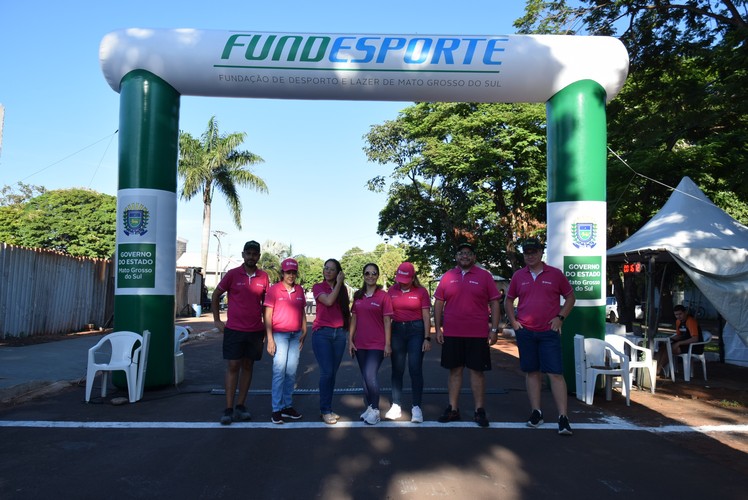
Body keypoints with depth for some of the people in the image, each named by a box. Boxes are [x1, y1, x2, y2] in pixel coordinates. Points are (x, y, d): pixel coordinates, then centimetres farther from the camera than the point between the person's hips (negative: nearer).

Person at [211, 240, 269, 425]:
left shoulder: (263, 276, 3)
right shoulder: (232, 274, -3)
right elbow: (216, 295, 7)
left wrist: (266, 324, 10)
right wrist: (217, 320, 4)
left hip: (255, 330, 3)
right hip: (234, 329, -2)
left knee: (247, 366, 8)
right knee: (233, 367, -1)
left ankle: (240, 406, 18)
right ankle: (228, 409, 5)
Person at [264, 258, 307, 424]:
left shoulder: (299, 290, 9)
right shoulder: (274, 289, -4)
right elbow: (268, 315, -5)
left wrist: (304, 333, 5)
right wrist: (270, 339, -10)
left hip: (296, 336, 4)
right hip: (279, 334, -4)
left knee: (291, 372, 7)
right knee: (279, 371, -7)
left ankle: (287, 406, 16)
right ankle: (276, 409, -1)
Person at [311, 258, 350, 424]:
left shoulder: (343, 289, 13)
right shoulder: (318, 287, 3)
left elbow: (346, 311, 15)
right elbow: (328, 301, -15)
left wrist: (350, 331, 7)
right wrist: (339, 283, -7)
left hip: (339, 333, 4)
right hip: (322, 333, -4)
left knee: (333, 373, 5)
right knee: (327, 372, -10)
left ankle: (327, 408, 14)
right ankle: (325, 410, 0)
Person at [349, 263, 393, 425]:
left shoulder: (383, 296, -4)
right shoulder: (358, 296, 9)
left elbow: (387, 321, -5)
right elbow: (354, 319, 11)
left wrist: (388, 344, -8)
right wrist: (350, 340, 6)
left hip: (377, 344, -5)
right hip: (360, 343, 5)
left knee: (370, 375, -13)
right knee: (365, 377, 11)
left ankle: (375, 410, 1)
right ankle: (369, 407, 23)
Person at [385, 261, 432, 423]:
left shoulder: (421, 291, -4)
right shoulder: (392, 291, 3)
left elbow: (426, 316, -2)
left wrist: (427, 338, -7)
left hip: (416, 330, -2)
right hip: (397, 330, 3)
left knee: (415, 369, -3)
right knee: (397, 370, 8)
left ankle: (416, 407, 5)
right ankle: (396, 406, 16)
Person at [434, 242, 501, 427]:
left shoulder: (484, 276, 2)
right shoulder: (447, 277, 7)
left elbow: (494, 303, 2)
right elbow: (438, 303, 9)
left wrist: (494, 329, -5)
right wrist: (437, 329, 4)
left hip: (478, 335, -2)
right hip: (451, 334, 2)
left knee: (477, 371, 4)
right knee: (455, 371, 9)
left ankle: (479, 411, 14)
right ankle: (453, 409, 18)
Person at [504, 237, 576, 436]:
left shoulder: (555, 274, 1)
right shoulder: (518, 276, 7)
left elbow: (570, 297, 8)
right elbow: (508, 300, 15)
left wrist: (560, 317, -4)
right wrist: (513, 321, 4)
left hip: (549, 332, -2)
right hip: (525, 332, 3)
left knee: (555, 373, -6)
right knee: (532, 372, 9)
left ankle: (563, 417, -3)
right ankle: (536, 412, 19)